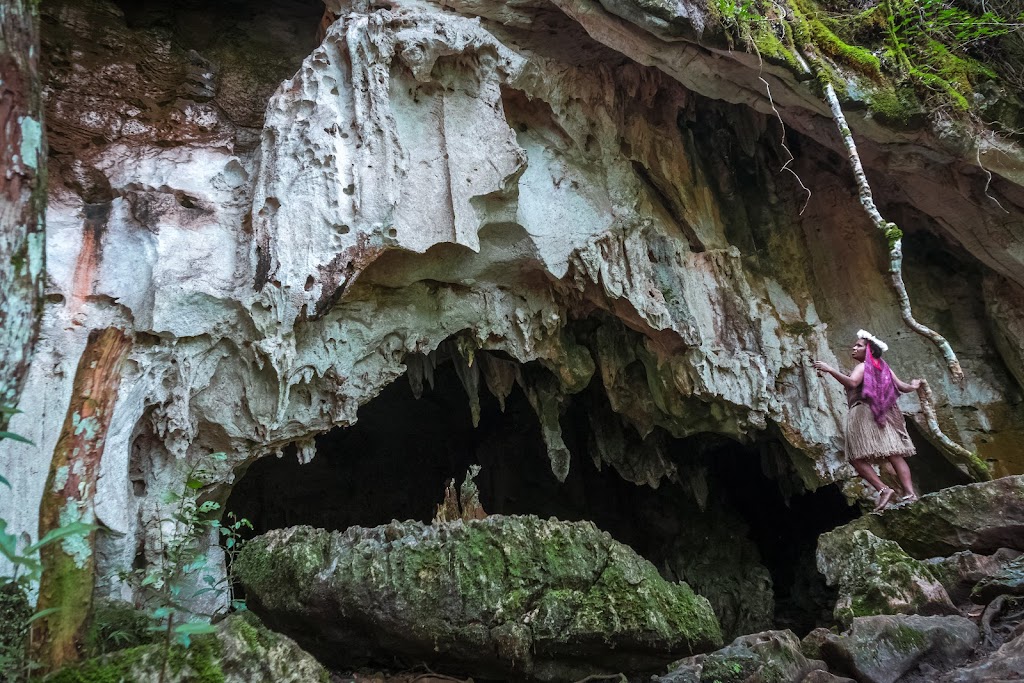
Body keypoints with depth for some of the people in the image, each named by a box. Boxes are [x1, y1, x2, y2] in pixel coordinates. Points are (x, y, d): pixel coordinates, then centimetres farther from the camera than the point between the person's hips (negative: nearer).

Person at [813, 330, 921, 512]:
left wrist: (830, 370, -26)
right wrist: (913, 386, 45)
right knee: (894, 455, 3)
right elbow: (903, 387, 22)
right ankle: (909, 492, -6)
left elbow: (851, 383, -23)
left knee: (857, 457, -9)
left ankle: (883, 490, -20)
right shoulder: (883, 367, 20)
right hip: (883, 415, 8)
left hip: (864, 413, -8)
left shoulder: (863, 367, -2)